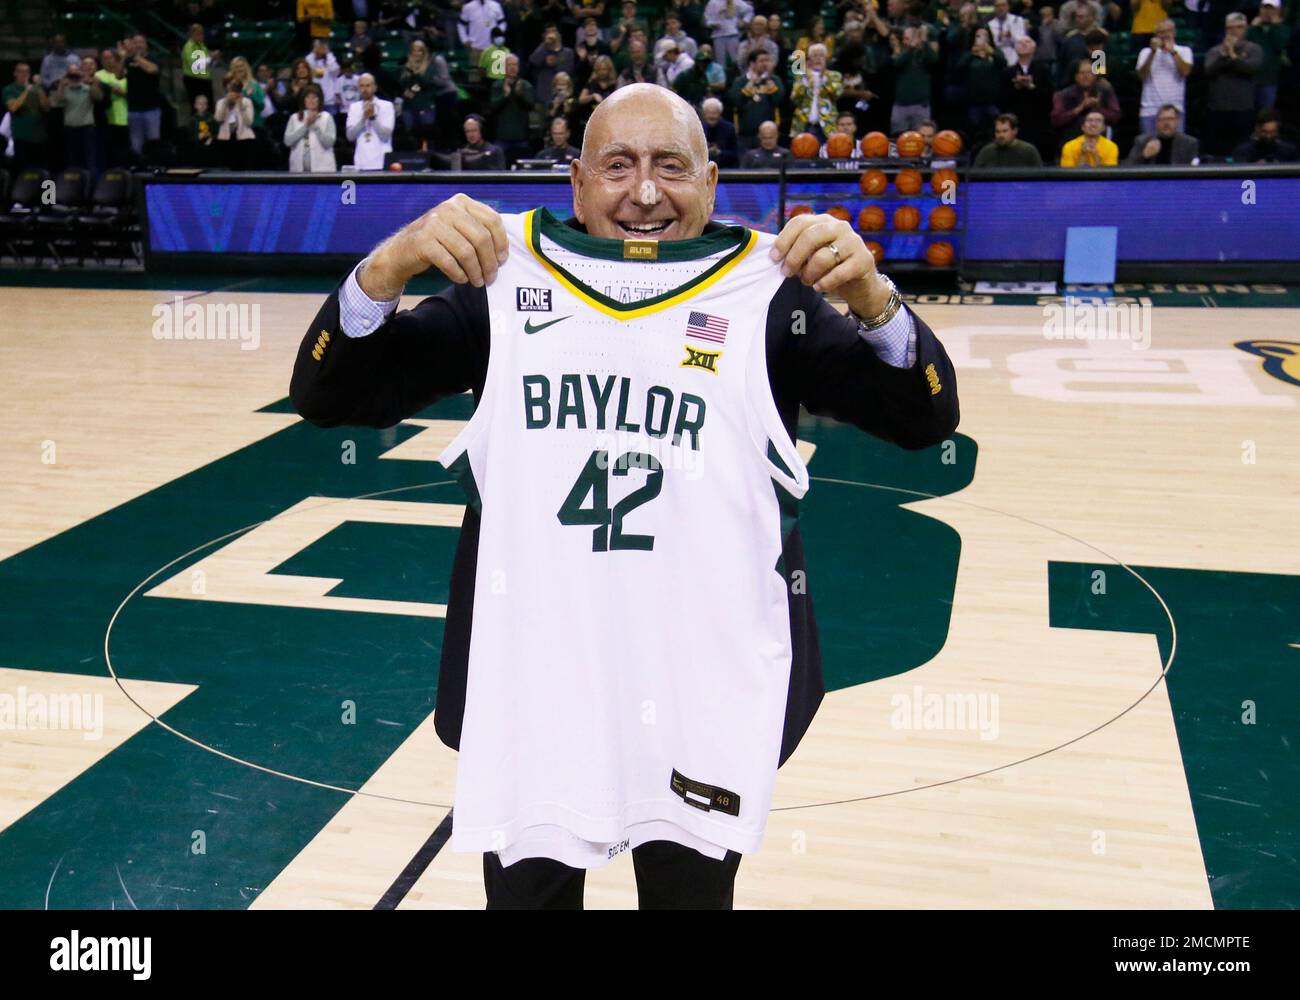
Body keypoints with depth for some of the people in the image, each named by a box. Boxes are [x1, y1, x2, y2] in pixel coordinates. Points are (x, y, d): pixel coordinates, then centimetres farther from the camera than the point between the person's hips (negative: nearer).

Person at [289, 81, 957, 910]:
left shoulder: (766, 294, -2)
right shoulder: (509, 281, -1)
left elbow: (925, 420, -8)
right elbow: (329, 398, -4)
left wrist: (871, 297, -27)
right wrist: (387, 268, -24)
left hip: (707, 694, 0)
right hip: (531, 691, 1)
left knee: (693, 890, 21)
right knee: (526, 891, 20)